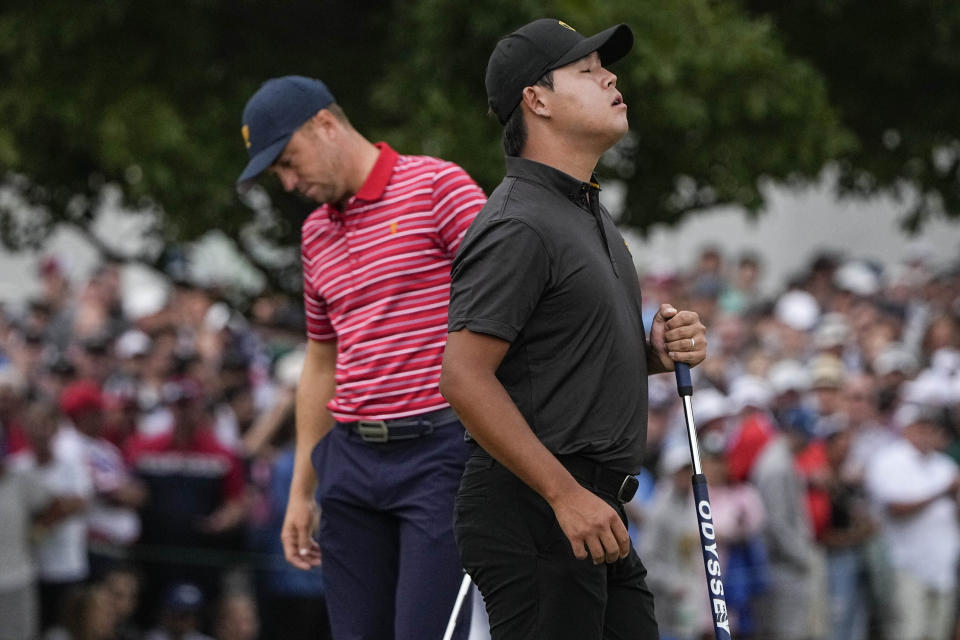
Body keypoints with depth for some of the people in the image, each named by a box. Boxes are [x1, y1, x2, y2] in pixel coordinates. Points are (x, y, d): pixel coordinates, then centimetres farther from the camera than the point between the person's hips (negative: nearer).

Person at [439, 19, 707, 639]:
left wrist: (659, 348, 7)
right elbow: (465, 377, -20)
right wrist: (567, 496, -22)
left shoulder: (591, 214, 19)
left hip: (591, 507, 10)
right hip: (531, 514, -10)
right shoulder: (517, 226, -13)